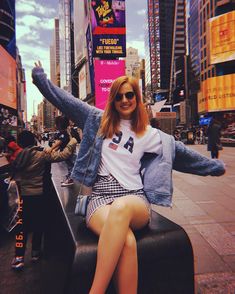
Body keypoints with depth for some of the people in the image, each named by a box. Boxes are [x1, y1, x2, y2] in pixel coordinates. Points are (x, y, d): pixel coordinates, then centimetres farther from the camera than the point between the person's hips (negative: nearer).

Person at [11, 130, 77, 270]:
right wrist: (73, 141, -9)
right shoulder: (42, 155, -14)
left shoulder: (19, 156, -1)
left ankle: (19, 257, 8)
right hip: (38, 194, -3)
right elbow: (63, 155, -19)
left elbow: (16, 176, 2)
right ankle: (36, 252, 28)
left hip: (23, 195, 3)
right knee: (38, 223, 14)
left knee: (22, 225, 10)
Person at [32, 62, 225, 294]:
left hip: (135, 198, 0)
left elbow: (179, 151, 21)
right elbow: (66, 100, 17)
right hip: (100, 196, 0)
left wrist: (215, 166, 28)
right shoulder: (99, 120, 12)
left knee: (121, 207, -39)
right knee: (126, 241, -34)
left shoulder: (149, 134, 13)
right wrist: (40, 77, 19)